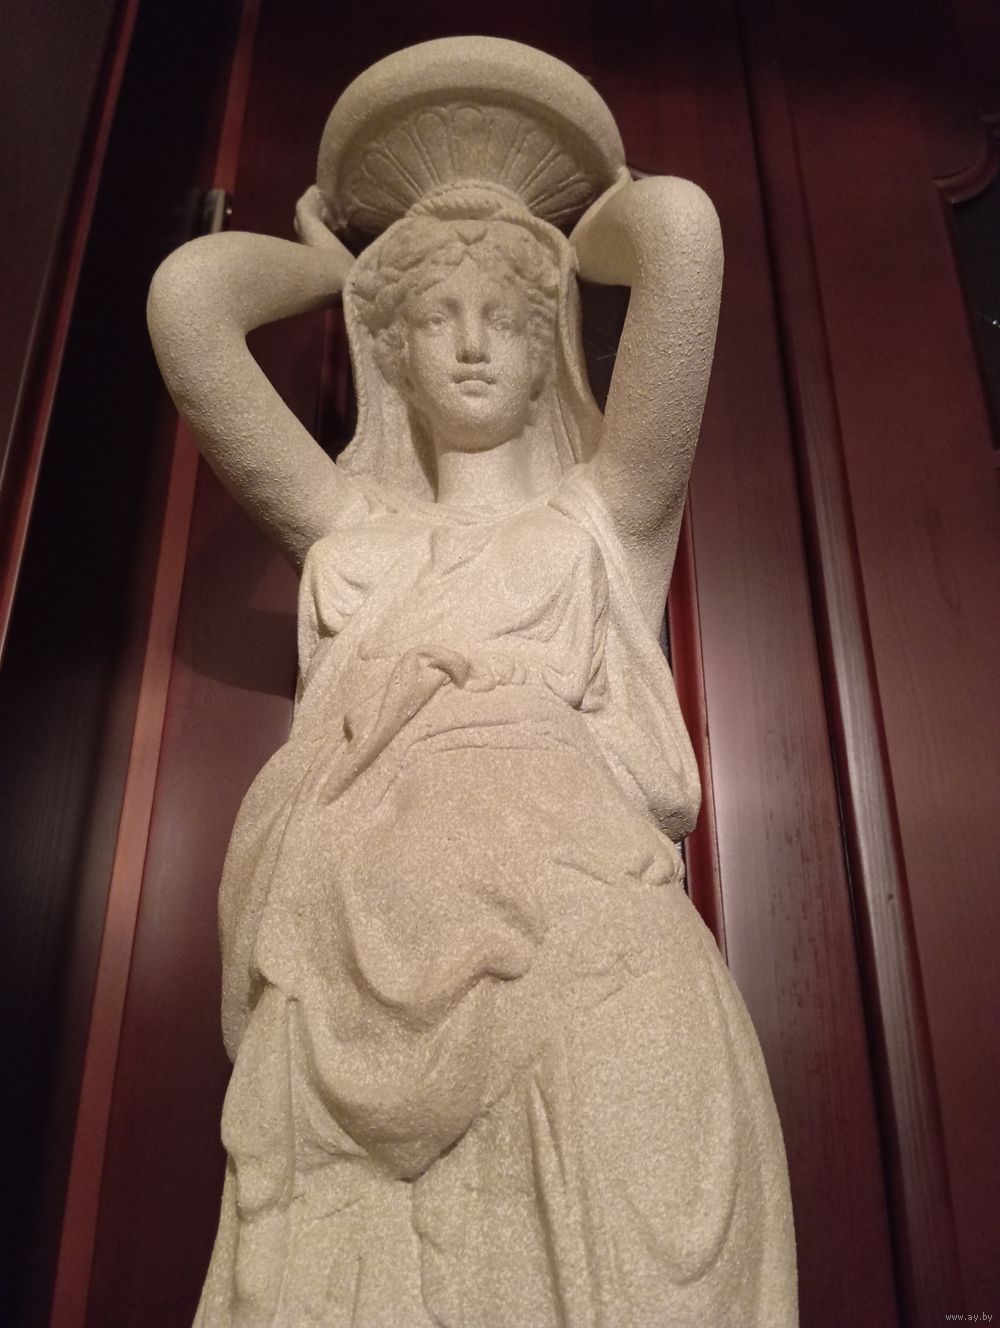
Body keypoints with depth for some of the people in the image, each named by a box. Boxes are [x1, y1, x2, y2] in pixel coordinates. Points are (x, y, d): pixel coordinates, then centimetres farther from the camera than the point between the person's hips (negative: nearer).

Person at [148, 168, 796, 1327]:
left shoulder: (604, 516, 19)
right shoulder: (346, 530, 24)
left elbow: (683, 225, 10)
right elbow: (186, 294, 16)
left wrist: (571, 252, 32)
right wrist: (335, 271, 35)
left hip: (589, 954, 0)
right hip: (353, 994, 2)